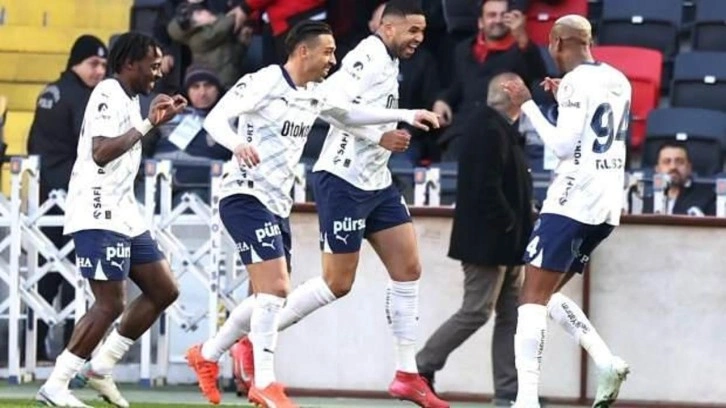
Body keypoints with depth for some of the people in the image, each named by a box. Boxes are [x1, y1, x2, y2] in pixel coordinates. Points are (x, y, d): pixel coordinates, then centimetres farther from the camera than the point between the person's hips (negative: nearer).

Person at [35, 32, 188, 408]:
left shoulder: (129, 98, 18)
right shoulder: (109, 95, -13)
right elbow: (101, 152, -27)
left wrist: (159, 119, 28)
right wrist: (147, 124, -24)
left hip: (123, 215, 10)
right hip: (98, 217, -10)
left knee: (164, 291, 9)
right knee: (111, 303, -13)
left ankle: (100, 367, 14)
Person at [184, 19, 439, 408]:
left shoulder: (315, 96, 11)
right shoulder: (264, 83, -13)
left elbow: (353, 113, 27)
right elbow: (215, 118, -19)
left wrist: (406, 115, 19)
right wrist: (237, 143, -40)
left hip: (277, 204, 9)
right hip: (247, 197, -9)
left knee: (270, 295, 13)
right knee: (275, 289, -16)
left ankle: (206, 355, 28)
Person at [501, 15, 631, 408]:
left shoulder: (576, 82, -11)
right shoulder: (618, 81, 14)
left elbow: (563, 146, -16)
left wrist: (528, 105, -9)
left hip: (573, 200, -9)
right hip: (607, 206, 9)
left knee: (533, 296, -8)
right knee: (547, 293, 18)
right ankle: (607, 363, 2)